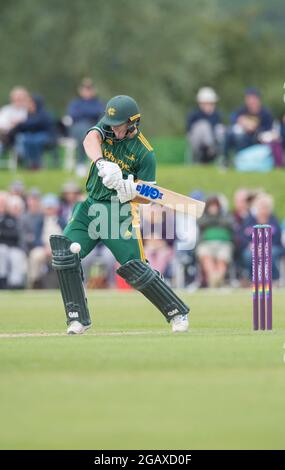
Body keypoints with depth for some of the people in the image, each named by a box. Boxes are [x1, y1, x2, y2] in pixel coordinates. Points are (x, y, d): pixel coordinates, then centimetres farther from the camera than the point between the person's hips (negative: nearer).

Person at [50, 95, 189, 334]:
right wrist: (102, 164, -45)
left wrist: (131, 191, -31)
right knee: (64, 251, -13)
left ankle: (178, 313, 8)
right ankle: (78, 318, -3)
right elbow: (91, 140, -25)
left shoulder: (145, 153, -12)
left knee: (135, 269, -10)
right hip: (90, 207, 5)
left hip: (119, 212, -5)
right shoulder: (106, 129, -1)